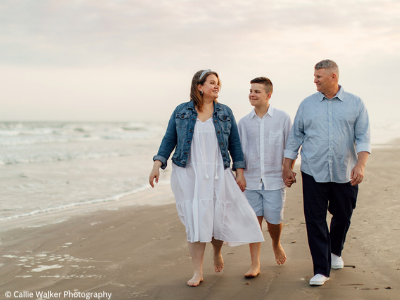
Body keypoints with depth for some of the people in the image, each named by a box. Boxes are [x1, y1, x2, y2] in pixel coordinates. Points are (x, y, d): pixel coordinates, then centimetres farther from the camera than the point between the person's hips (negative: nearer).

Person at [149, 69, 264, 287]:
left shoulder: (225, 112, 7)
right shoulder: (181, 112, 4)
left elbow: (235, 144, 9)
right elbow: (169, 140, 6)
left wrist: (240, 173, 5)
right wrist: (157, 165, -3)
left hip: (218, 175, 1)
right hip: (188, 175, -1)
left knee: (218, 219, 1)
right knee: (194, 222, -2)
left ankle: (217, 252, 35)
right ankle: (197, 272, 8)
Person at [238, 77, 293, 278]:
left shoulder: (283, 118, 0)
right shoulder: (244, 122, 6)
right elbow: (240, 151, 12)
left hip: (274, 180, -2)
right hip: (251, 180, 2)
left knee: (274, 220, 2)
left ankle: (276, 245, 35)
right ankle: (255, 264, 7)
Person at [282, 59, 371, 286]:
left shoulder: (355, 104, 3)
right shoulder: (307, 104, 6)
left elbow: (363, 138, -1)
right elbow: (295, 136, 11)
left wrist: (361, 164, -16)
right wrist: (287, 167, 8)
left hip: (344, 174, 0)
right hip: (313, 173, 0)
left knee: (342, 216, 14)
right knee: (315, 220, -4)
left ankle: (336, 252, 42)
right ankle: (322, 269, 3)